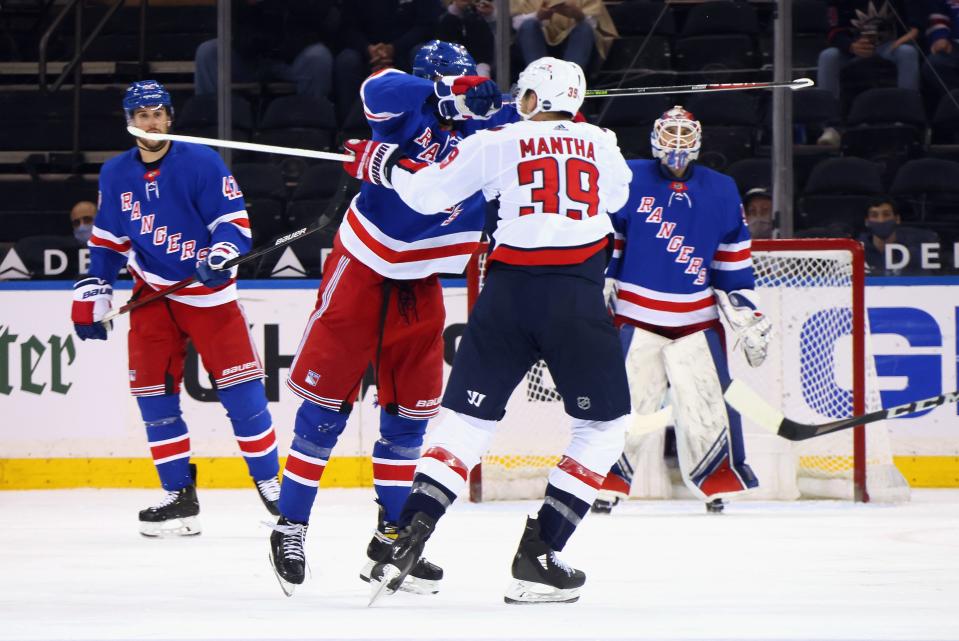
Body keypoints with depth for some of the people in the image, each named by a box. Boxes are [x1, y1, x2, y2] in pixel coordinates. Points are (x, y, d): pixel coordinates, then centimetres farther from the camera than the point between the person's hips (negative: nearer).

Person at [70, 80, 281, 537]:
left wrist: (221, 254, -30)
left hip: (208, 290, -4)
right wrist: (91, 295, 8)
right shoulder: (115, 175, 5)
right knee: (153, 393, -2)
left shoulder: (201, 162, -10)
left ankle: (270, 486, 3)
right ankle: (179, 495, 6)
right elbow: (107, 240, 14)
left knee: (240, 389, -8)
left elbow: (233, 219, -11)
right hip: (152, 294, 4)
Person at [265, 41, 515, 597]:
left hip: (419, 287, 5)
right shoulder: (411, 111, -12)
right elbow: (379, 91, -33)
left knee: (409, 413, 7)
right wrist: (451, 95, -37)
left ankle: (390, 540, 16)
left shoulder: (485, 132, -1)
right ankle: (290, 527, 7)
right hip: (361, 270, -5)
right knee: (326, 402, -2)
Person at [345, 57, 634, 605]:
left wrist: (379, 161, 26)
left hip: (509, 292, 1)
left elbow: (425, 193, 8)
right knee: (604, 426, 13)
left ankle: (410, 537, -3)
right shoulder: (600, 143, 11)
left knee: (470, 417, 12)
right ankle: (539, 557, 4)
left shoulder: (497, 143, 6)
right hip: (578, 295, -1)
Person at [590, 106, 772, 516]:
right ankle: (607, 486, 2)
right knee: (624, 404, -7)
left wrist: (748, 319, 9)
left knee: (708, 404, -2)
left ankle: (719, 484, 13)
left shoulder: (721, 192, 7)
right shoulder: (629, 180, -1)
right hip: (636, 318, -2)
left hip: (697, 320, 2)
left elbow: (733, 265, 12)